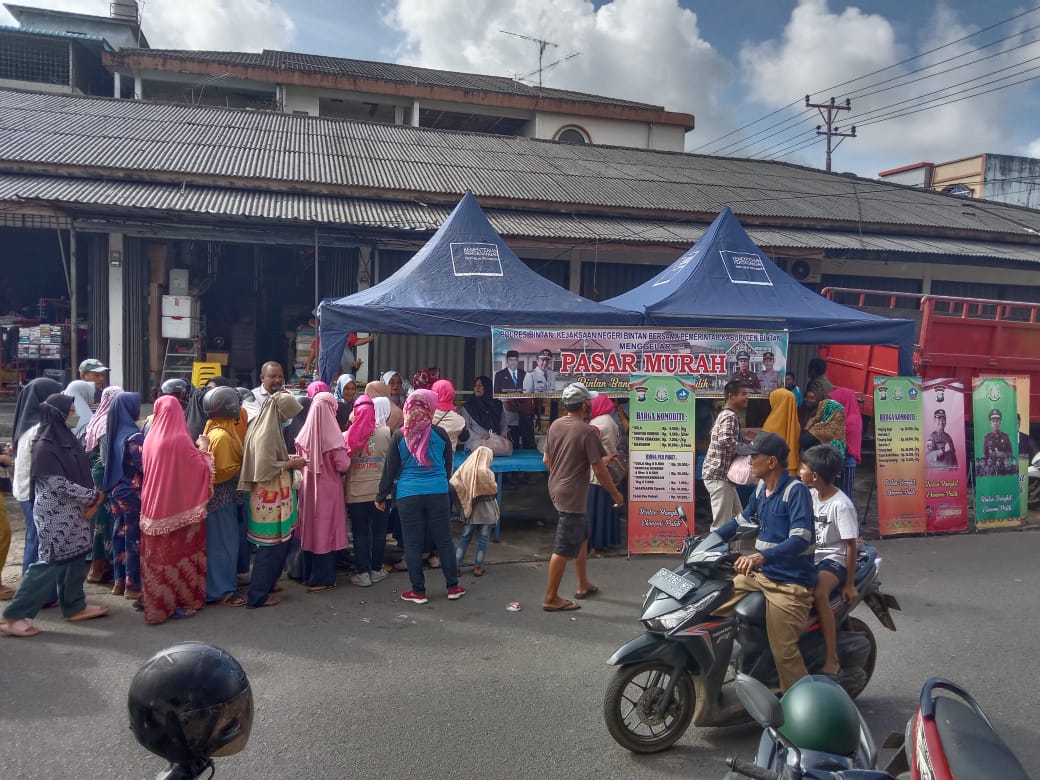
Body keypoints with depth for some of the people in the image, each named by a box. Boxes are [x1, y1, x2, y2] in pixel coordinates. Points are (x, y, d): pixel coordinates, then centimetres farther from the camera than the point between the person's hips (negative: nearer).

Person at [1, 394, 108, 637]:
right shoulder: (45, 446, -18)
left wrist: (90, 499, -3)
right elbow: (59, 484, -21)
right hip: (55, 516, -8)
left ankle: (75, 606, 26)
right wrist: (92, 497, -14)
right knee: (51, 563, -4)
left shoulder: (66, 439, 7)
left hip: (72, 513, 8)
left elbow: (80, 473, 11)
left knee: (75, 559, 14)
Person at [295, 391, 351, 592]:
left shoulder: (305, 434, -5)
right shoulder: (333, 435, -19)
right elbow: (343, 465, -16)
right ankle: (322, 579, 14)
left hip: (308, 489, 5)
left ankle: (309, 575, 29)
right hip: (328, 490, -5)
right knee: (326, 531, 6)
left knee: (310, 530, 16)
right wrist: (346, 454, 2)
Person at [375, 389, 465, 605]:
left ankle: (418, 591, 13)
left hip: (407, 495, -1)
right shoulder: (440, 434, 0)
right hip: (438, 493, 1)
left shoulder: (399, 436, -2)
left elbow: (389, 469, 2)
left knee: (412, 544, 7)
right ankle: (453, 586, 18)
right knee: (444, 540, 10)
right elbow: (448, 466, 11)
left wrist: (381, 496, 11)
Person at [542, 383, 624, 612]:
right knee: (564, 549, -1)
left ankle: (583, 585, 34)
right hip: (573, 496, -9)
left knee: (581, 537, 23)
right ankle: (551, 599, 6)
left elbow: (546, 460, 13)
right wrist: (616, 494, -4)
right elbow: (599, 470, -17)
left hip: (556, 489, 9)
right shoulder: (587, 432, -18)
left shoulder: (555, 425, 4)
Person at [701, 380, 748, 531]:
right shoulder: (730, 416, -14)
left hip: (722, 475, 11)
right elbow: (725, 440, -31)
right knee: (721, 524, -9)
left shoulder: (726, 414, 18)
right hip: (719, 475, -11)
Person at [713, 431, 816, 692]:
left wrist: (761, 556, -39)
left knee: (784, 652, -12)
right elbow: (742, 521, 24)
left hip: (790, 582, -9)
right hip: (761, 574, 9)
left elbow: (800, 540, -26)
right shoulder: (761, 489, 9)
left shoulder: (796, 491, -16)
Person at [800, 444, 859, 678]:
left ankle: (832, 660, -25)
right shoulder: (810, 495, 5)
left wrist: (850, 584, -14)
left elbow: (851, 545, -15)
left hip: (834, 559, -7)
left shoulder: (841, 505, -16)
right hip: (811, 556, 7)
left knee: (819, 594, -34)